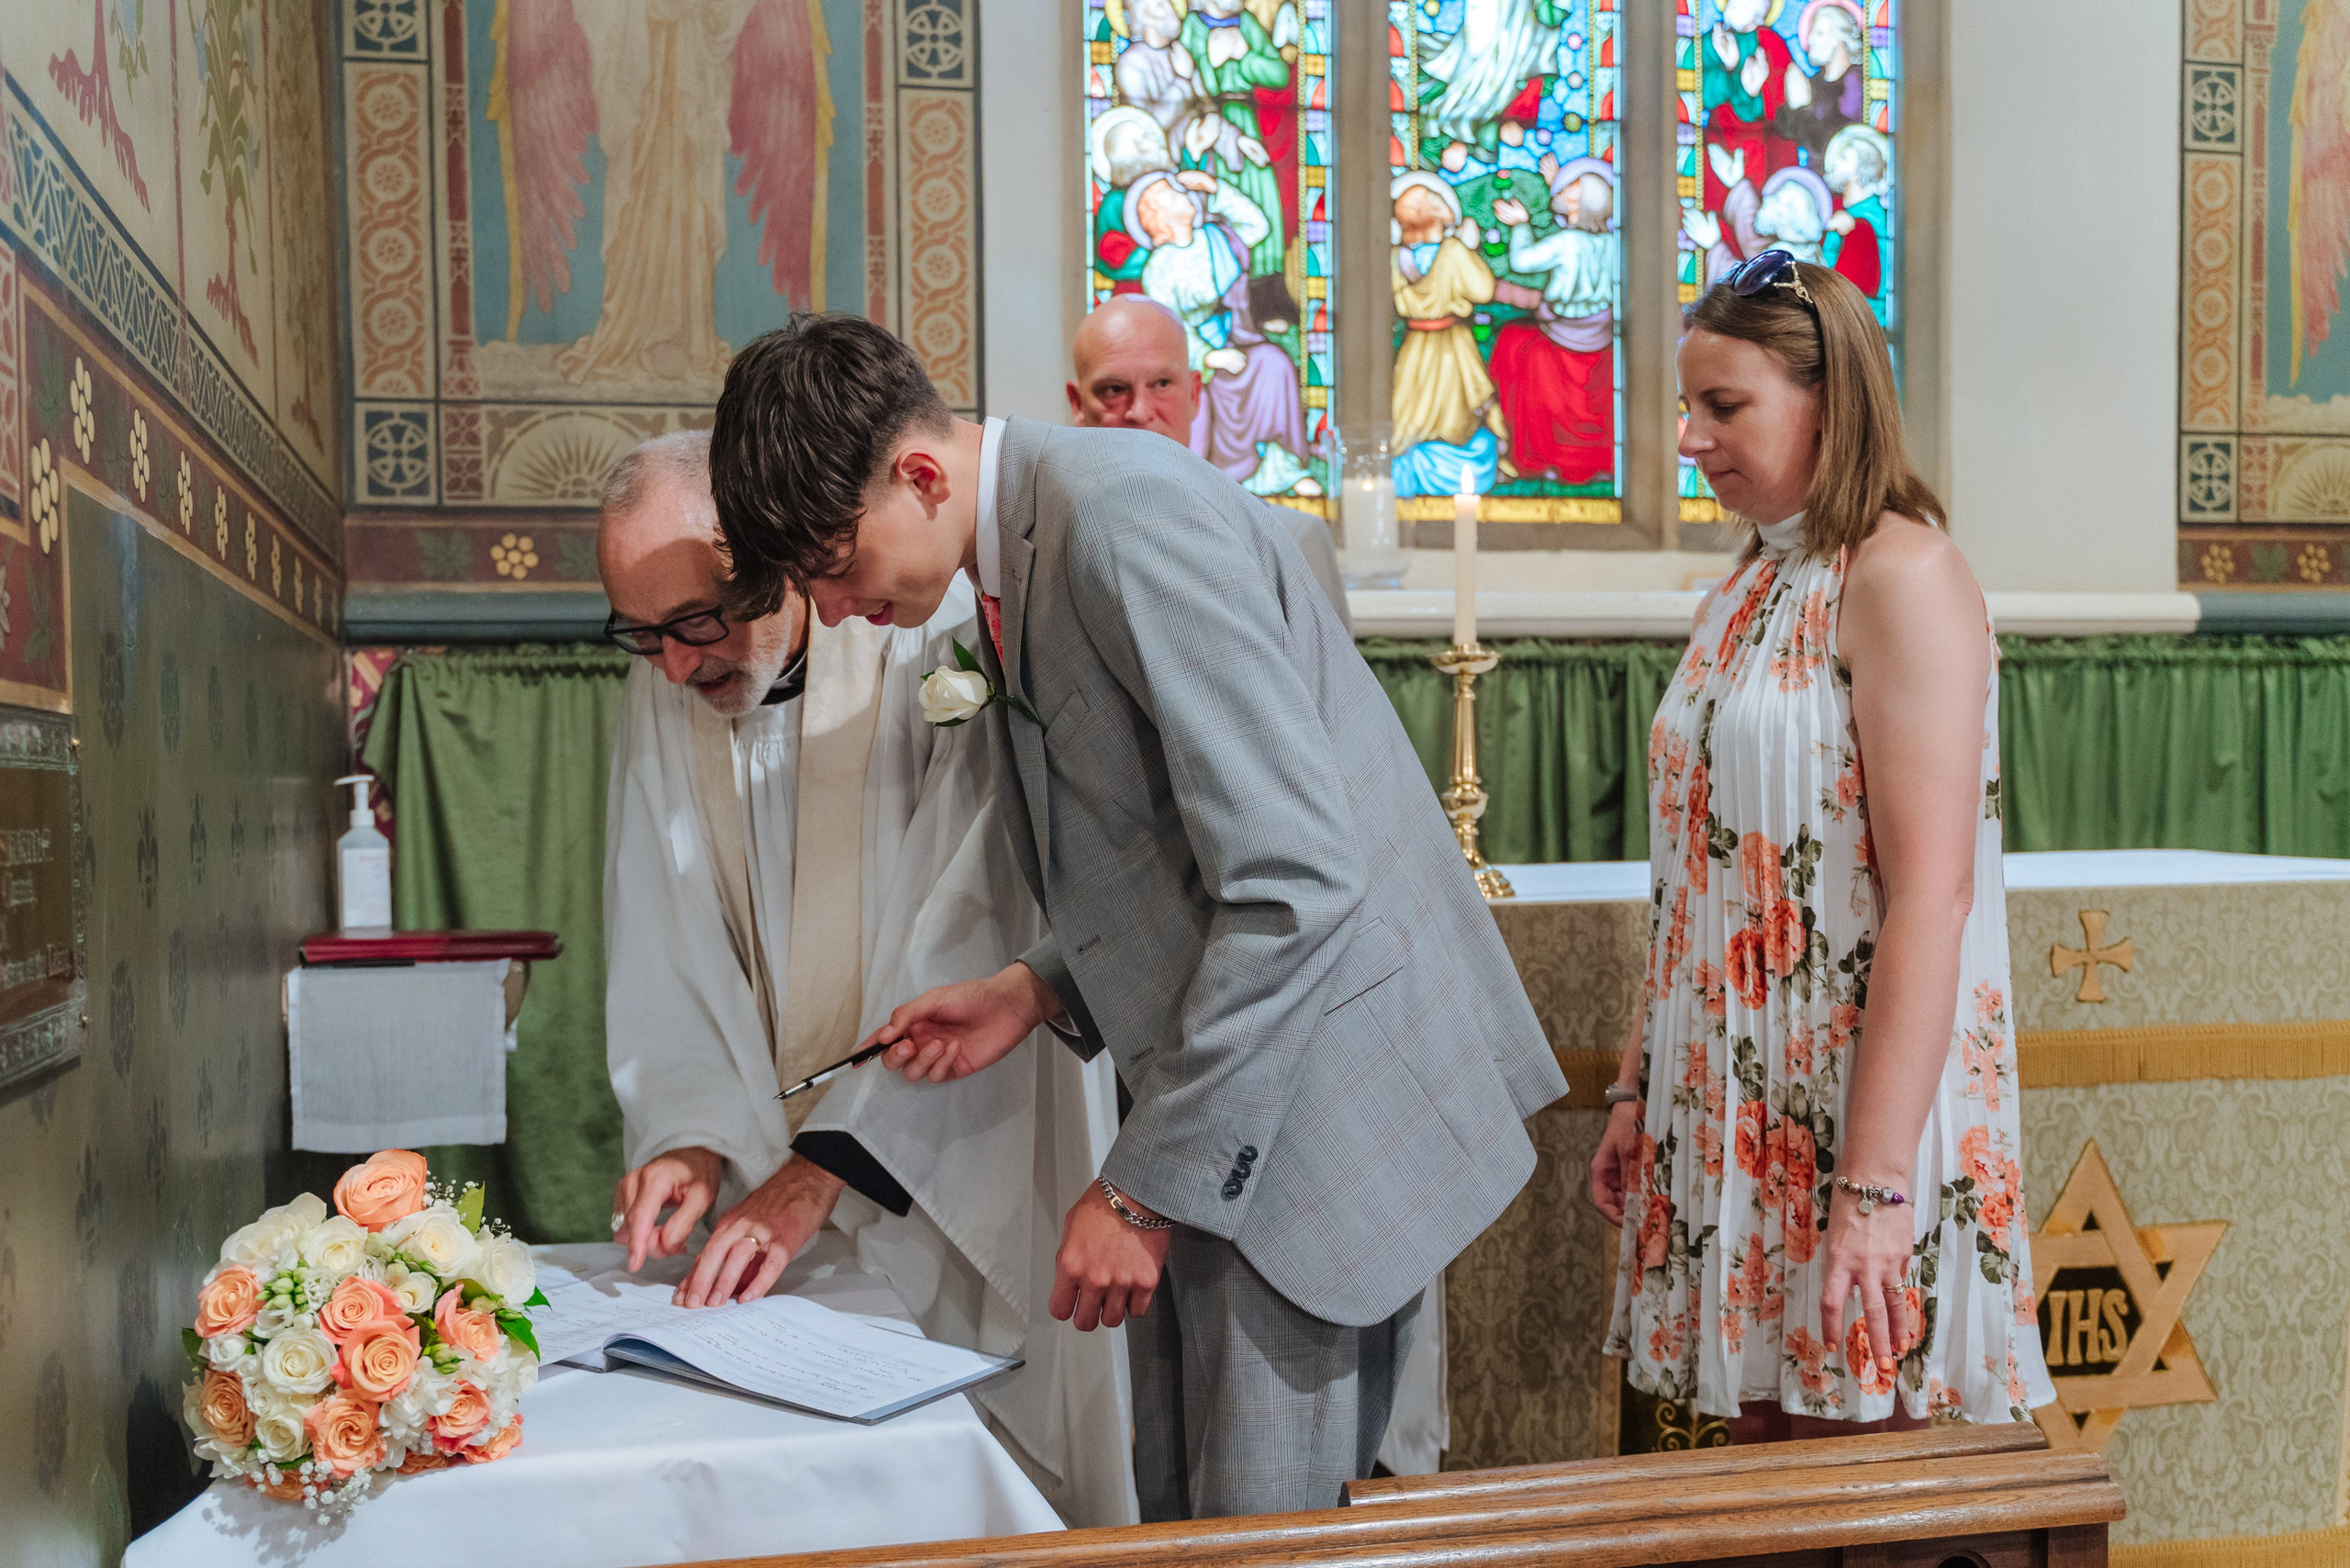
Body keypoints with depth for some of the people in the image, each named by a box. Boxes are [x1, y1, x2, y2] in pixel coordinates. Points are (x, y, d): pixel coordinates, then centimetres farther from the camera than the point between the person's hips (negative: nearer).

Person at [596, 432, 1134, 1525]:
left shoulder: (937, 648, -19)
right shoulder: (661, 695, 1)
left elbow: (962, 947, -24)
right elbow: (661, 943, 1)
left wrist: (821, 1172, -28)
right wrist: (690, 1133, -14)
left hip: (967, 1150, -4)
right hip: (782, 1160, 5)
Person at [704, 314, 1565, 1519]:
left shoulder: (1125, 512, -20)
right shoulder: (1014, 559, 11)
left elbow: (1296, 878, -26)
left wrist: (1148, 1188, -19)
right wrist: (1040, 988, 4)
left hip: (1316, 1081, -9)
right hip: (1218, 1103, 10)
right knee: (1176, 1511, 16)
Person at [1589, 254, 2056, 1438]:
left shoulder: (1903, 576, -12)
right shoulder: (1751, 586, 14)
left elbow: (1932, 895, -19)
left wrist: (1876, 1183, -23)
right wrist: (1639, 1088, 12)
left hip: (1854, 1106, -8)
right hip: (1731, 1107, 8)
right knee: (1755, 1440, 14)